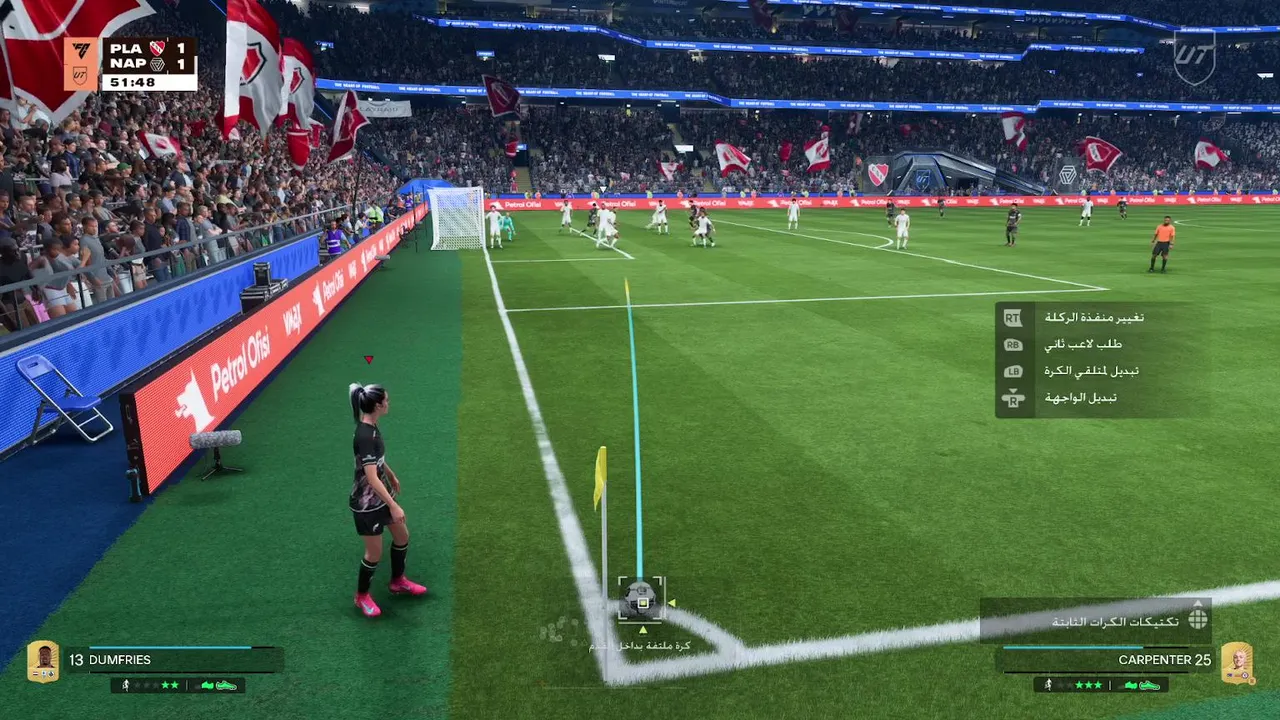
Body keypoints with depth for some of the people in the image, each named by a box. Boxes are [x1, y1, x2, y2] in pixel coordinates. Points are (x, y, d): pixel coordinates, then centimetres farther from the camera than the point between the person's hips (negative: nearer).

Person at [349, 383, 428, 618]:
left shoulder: (371, 427, -2)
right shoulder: (365, 436, -31)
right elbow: (372, 478, -31)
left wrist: (392, 476, 30)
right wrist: (393, 506, -28)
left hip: (381, 496, 9)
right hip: (367, 503, -9)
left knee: (402, 536, 20)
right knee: (375, 553, 6)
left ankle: (398, 582, 41)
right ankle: (362, 596, 30)